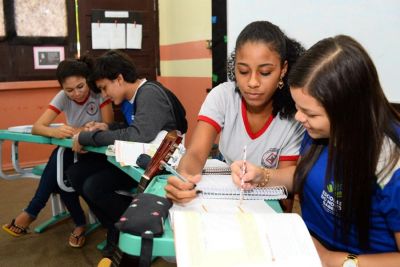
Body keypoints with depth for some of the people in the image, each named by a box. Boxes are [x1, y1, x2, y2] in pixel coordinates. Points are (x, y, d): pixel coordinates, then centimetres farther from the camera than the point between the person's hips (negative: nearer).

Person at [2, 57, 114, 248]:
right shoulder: (63, 97, -9)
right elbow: (36, 127, -16)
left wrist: (80, 131, -37)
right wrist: (56, 132, -39)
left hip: (97, 151, -3)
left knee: (59, 159, -28)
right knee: (59, 174, -30)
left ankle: (32, 212, -8)